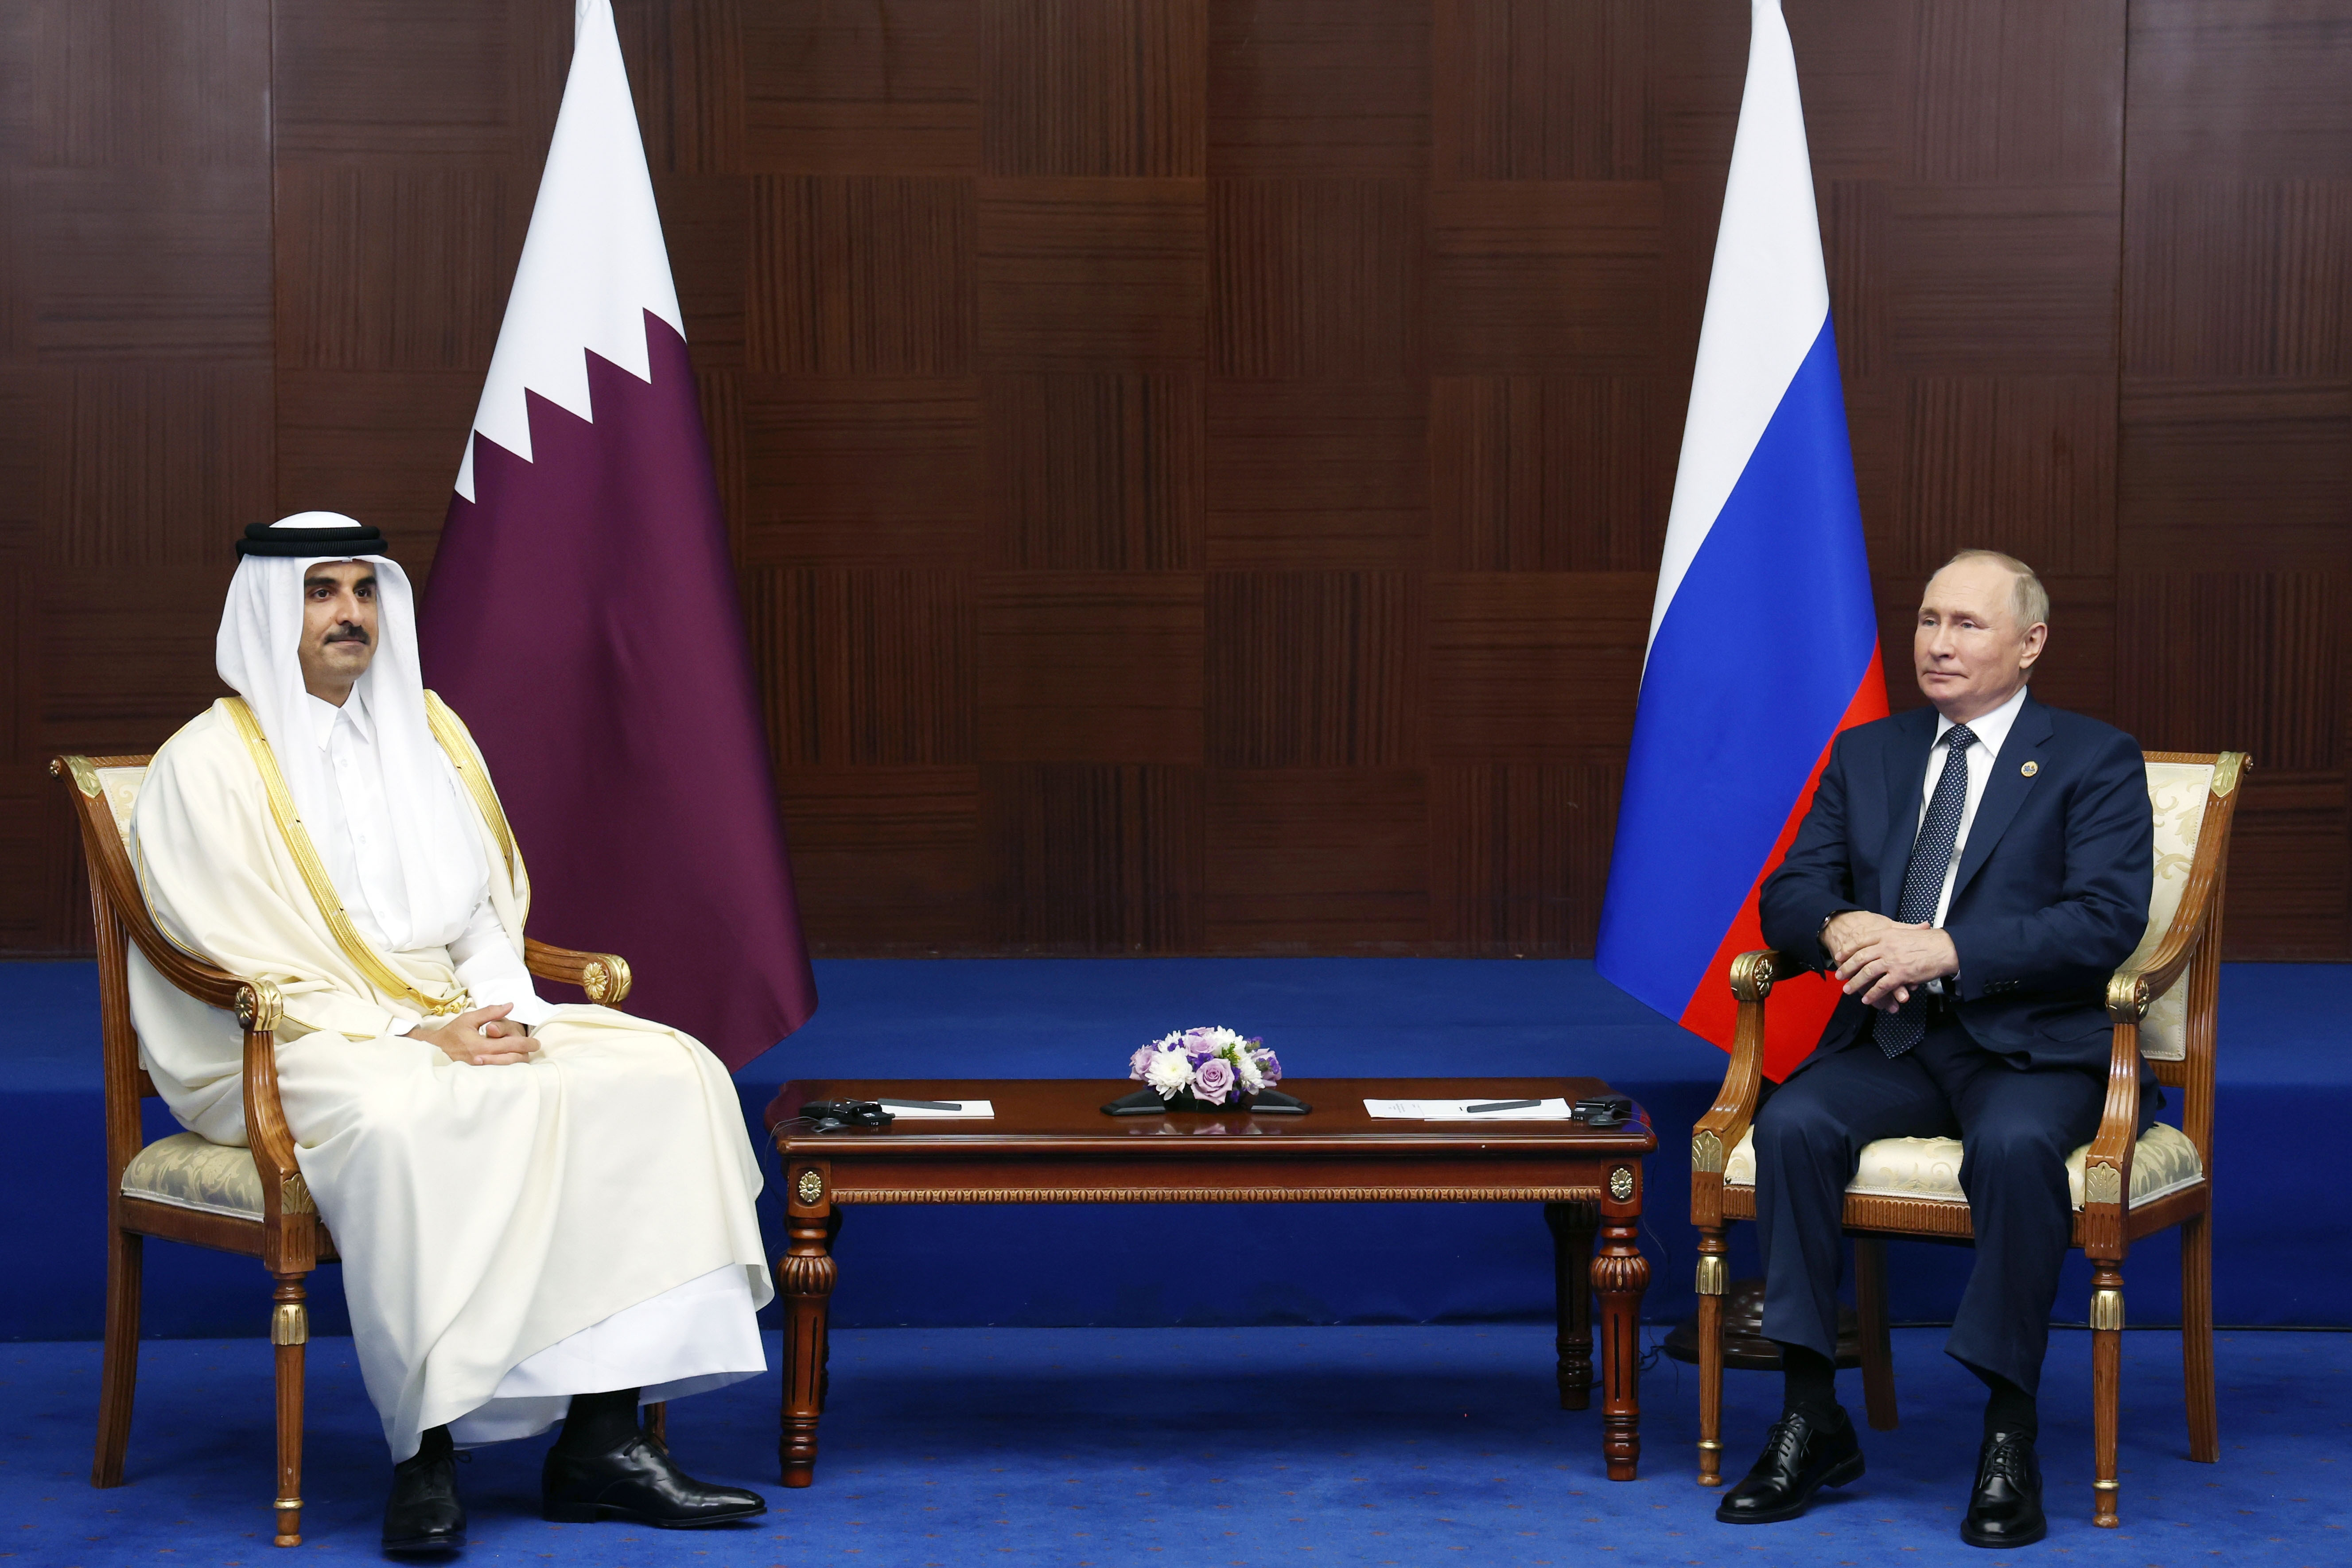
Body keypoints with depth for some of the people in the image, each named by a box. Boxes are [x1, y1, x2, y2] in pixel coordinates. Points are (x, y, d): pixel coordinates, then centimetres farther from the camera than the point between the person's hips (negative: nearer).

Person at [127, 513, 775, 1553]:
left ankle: (603, 1435, -23)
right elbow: (248, 969, -11)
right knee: (409, 1125, -40)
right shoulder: (207, 765, -4)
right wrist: (415, 1039, -20)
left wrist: (505, 1014, -6)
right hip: (287, 1053, -6)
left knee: (663, 1077, -17)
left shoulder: (427, 731, 15)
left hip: (458, 1025, 6)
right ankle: (426, 1450, -31)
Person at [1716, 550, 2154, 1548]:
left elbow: (2107, 920, -11)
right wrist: (1840, 929, -15)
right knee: (1792, 1124, -27)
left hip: (2032, 1047, -4)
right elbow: (1790, 895, 11)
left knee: (2014, 1145, -37)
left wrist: (1945, 951, -21)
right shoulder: (1866, 755, 17)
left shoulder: (2095, 761, 2)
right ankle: (1811, 1422, -20)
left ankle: (2010, 1437, -27)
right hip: (1890, 1041, 4)